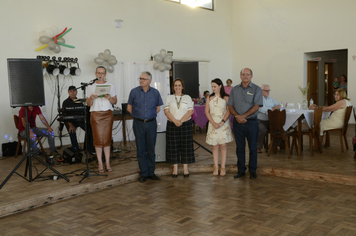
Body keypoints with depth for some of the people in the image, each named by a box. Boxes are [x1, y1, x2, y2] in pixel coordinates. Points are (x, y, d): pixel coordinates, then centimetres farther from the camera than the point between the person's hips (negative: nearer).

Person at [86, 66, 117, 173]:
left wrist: (109, 98, -12)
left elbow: (115, 101, 9)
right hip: (96, 114, -1)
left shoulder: (110, 86, 10)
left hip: (108, 114, 1)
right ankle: (100, 163, 5)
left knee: (107, 139, 1)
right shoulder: (91, 87, 8)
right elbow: (88, 104, 7)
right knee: (98, 139, -2)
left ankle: (107, 162, 7)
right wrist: (91, 98, -14)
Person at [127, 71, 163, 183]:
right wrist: (138, 115, 6)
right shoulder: (134, 92, 0)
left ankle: (151, 172, 17)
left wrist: (150, 115, 6)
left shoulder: (155, 92, 3)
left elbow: (158, 108, 13)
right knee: (141, 149, 3)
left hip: (151, 123, 1)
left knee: (151, 149, 7)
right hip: (138, 124, -1)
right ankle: (144, 173, 12)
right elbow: (129, 108, 8)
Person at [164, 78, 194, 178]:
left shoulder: (187, 97, 7)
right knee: (173, 147, 2)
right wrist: (175, 121, -15)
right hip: (172, 125, 0)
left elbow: (190, 111, -2)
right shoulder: (169, 98, 8)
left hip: (186, 124, 0)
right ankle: (175, 169, 11)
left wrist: (181, 121, -15)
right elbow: (166, 111, -2)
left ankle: (185, 168, 11)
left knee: (186, 146, 1)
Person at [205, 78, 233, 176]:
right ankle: (216, 168, 8)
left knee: (223, 145, -2)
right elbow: (207, 111, 3)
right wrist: (213, 123, -9)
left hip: (224, 124, -2)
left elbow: (228, 111, -5)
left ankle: (223, 167, 6)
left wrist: (222, 122, -16)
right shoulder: (209, 98, 8)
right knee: (214, 146, 3)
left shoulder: (226, 98, 1)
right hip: (213, 123, 2)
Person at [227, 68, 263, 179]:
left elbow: (256, 107, -10)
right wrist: (237, 116, -12)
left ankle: (252, 170, 17)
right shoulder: (234, 89, 9)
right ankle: (240, 170, 19)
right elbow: (230, 106, 5)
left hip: (251, 122, -3)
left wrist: (243, 116, -16)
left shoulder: (256, 89, -1)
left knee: (252, 148, 5)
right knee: (239, 147, 9)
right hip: (237, 123, 3)